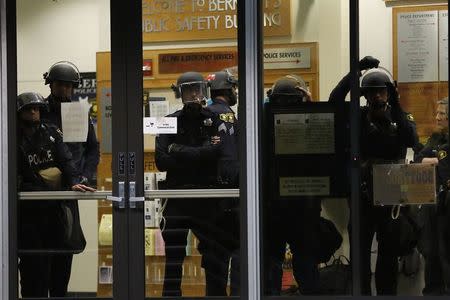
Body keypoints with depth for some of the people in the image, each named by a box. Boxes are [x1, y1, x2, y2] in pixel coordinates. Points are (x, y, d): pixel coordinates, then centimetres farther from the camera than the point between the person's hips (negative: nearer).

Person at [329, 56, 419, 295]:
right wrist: (356, 70, -19)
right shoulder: (358, 117, 1)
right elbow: (334, 100, -16)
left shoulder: (402, 117, 4)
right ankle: (362, 292, 15)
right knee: (360, 250, 5)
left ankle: (387, 291, 21)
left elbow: (412, 141, -16)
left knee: (389, 251, 11)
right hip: (363, 193, -1)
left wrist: (396, 107, -21)